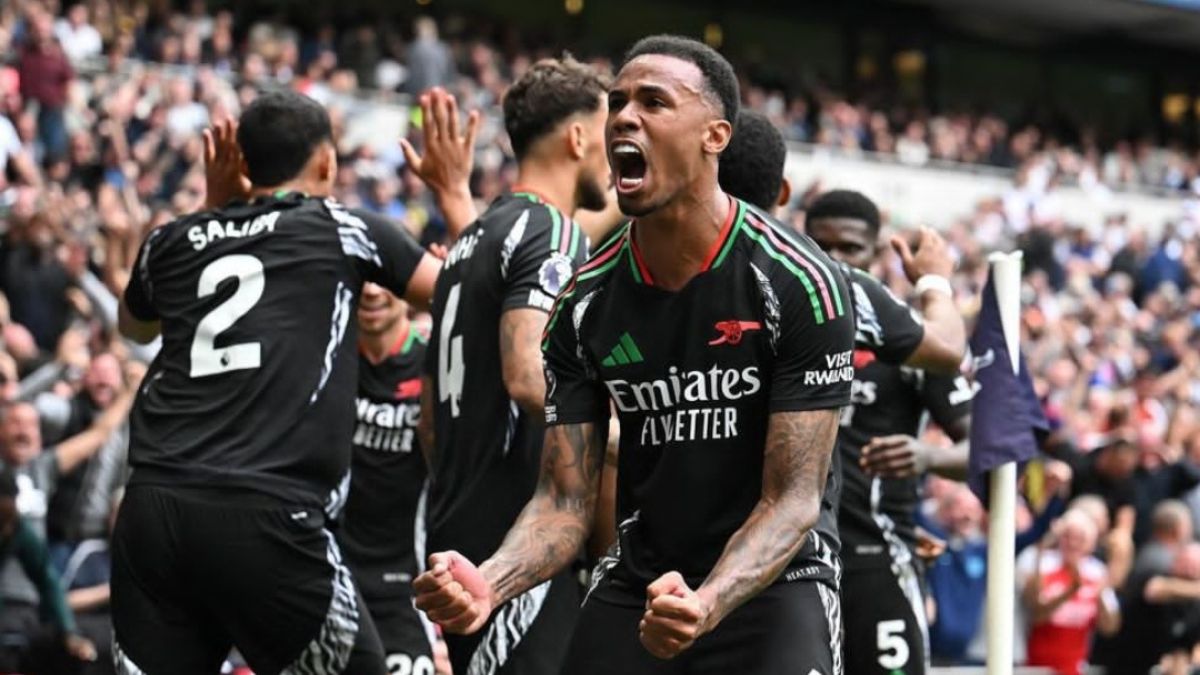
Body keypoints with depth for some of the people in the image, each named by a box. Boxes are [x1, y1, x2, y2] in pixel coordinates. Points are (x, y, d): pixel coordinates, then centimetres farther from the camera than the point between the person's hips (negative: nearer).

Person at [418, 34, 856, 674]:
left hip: (772, 589, -4)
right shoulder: (586, 303, -1)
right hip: (634, 589, 4)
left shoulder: (797, 283, -14)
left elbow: (793, 497, -16)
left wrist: (708, 604, -34)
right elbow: (564, 499, -2)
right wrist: (490, 582, -23)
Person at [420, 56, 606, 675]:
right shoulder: (550, 233, -10)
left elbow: (431, 415, 23)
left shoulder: (472, 243, 19)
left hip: (460, 532, 10)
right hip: (521, 540, -10)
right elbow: (529, 376, -25)